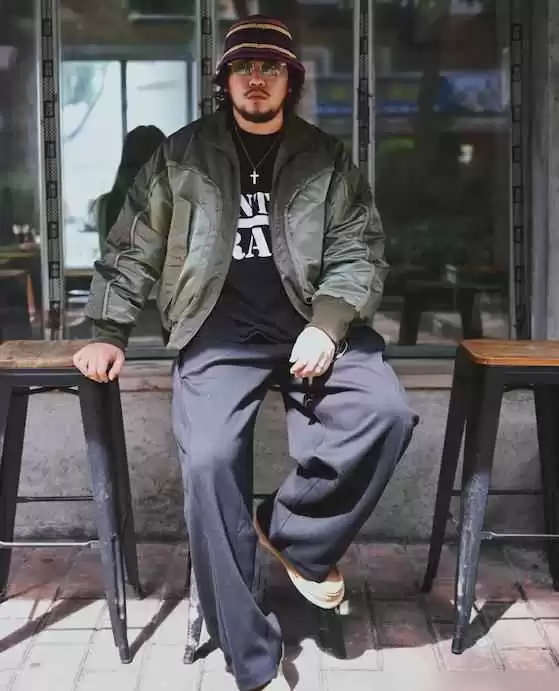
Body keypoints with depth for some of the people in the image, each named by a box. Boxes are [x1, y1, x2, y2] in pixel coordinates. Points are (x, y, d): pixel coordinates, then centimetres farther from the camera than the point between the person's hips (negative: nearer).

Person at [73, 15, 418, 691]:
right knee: (208, 458, -25)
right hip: (219, 325, -1)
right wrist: (109, 332, 4)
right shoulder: (182, 155, 10)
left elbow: (360, 251, 4)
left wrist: (327, 324, -12)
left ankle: (292, 531, -2)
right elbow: (131, 250, 13)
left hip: (311, 317, 1)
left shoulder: (326, 158, 11)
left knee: (387, 412, -27)